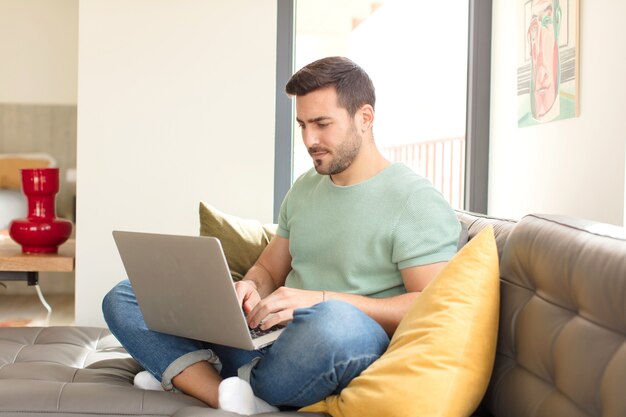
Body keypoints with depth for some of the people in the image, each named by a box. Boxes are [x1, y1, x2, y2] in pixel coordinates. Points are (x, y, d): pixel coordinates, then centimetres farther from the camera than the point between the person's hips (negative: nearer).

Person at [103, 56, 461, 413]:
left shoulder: (417, 200, -5)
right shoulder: (304, 190, 19)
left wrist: (322, 299, -22)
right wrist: (250, 289, -2)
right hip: (271, 345, 7)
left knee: (336, 319, -44)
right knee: (124, 298, 0)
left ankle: (189, 377, -19)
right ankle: (227, 396, -27)